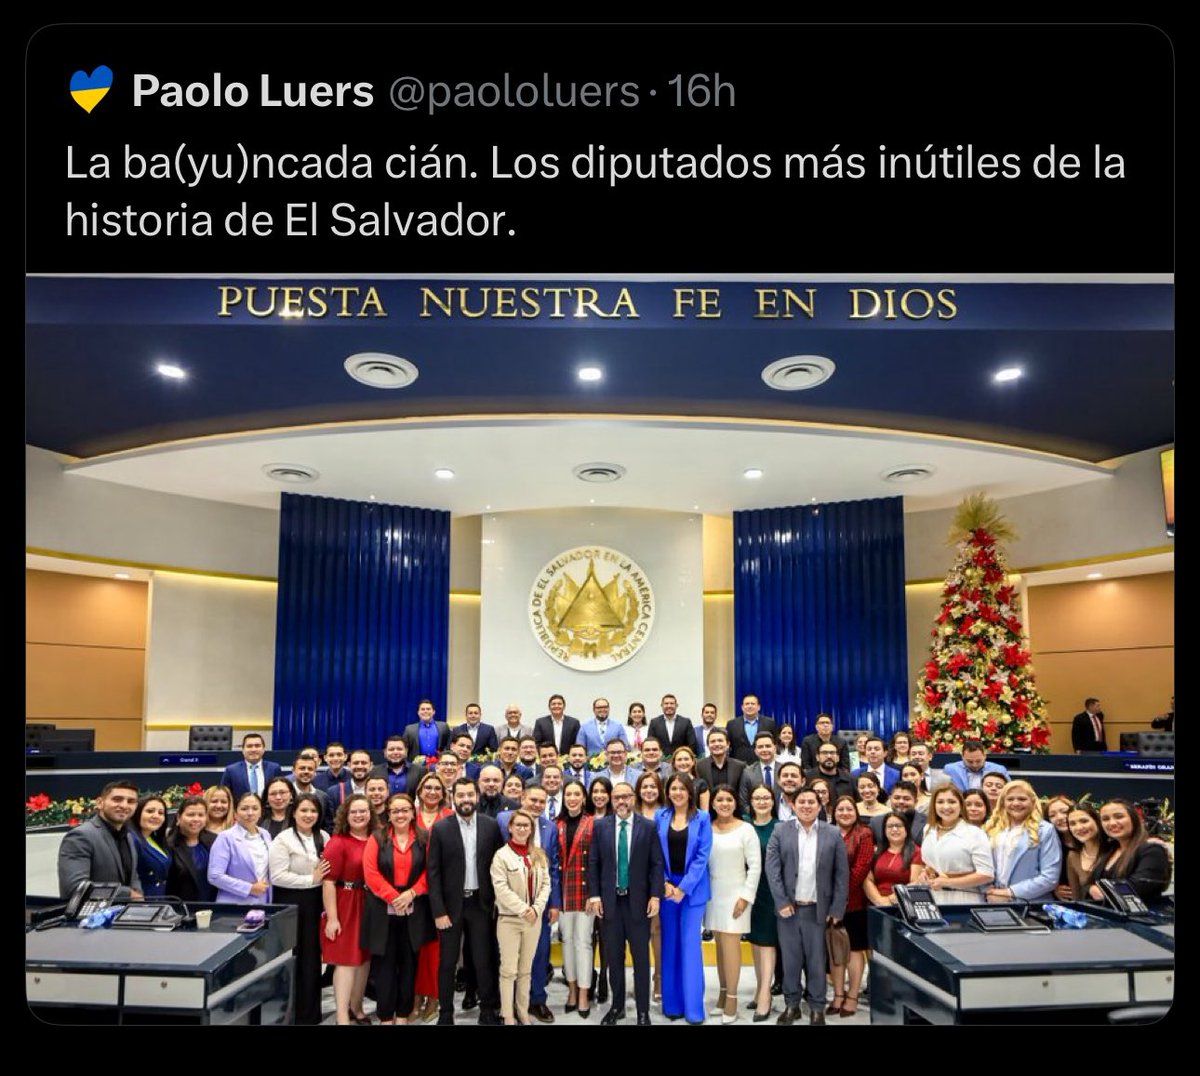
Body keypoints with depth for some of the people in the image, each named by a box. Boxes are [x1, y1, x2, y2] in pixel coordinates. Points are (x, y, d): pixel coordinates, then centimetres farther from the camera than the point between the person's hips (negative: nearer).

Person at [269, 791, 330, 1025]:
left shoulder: (323, 838, 8)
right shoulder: (283, 839, -9)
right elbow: (278, 876, -17)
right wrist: (310, 879, -16)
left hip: (316, 903, 5)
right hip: (291, 905, -5)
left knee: (312, 958, 12)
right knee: (293, 959, 1)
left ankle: (310, 1013, 25)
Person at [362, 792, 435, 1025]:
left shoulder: (424, 839, 4)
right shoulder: (377, 838, 0)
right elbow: (371, 873, -7)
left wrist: (411, 894, -13)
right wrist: (393, 897, -14)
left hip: (414, 910, 1)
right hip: (383, 910, -1)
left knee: (408, 962, 7)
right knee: (385, 963, 3)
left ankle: (403, 1013, 18)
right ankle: (385, 1015, 13)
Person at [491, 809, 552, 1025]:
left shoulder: (539, 855, 7)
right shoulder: (501, 855, -7)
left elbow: (546, 884, 5)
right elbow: (501, 888, -13)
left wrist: (536, 908, -9)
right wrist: (523, 909, -16)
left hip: (534, 918, 4)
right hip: (509, 919, -4)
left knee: (526, 969, 12)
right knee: (508, 970, 1)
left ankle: (523, 1011, 22)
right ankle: (508, 1016, 10)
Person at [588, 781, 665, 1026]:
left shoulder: (648, 827, -1)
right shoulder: (600, 826, 2)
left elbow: (657, 864, -2)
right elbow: (593, 863, 3)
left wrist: (655, 896, -9)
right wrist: (594, 895, -4)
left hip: (638, 901, -1)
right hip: (609, 900, 1)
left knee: (641, 958, 6)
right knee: (614, 958, 11)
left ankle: (643, 1011, 17)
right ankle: (617, 1006, 26)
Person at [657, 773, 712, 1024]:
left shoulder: (702, 819, -2)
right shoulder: (660, 818, 3)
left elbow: (702, 856, -7)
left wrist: (684, 887, -13)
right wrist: (664, 883, -10)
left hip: (692, 888, -2)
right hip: (666, 886, 2)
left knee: (690, 944, -1)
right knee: (669, 944, 7)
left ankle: (693, 1006, 7)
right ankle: (672, 1003, 17)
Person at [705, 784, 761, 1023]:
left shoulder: (746, 829, -8)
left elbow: (755, 866, -8)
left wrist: (746, 896, -11)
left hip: (735, 894, -4)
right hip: (713, 894, 4)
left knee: (731, 943, -6)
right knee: (719, 944, 10)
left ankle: (732, 999, 2)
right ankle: (722, 994, 19)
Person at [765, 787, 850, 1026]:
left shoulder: (833, 834, 1)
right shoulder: (780, 831, 0)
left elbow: (842, 873, 0)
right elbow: (772, 868, -3)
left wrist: (837, 908, -4)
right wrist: (781, 901, -10)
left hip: (818, 909, 0)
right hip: (789, 907, 0)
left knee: (817, 961, 8)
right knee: (790, 959, 9)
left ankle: (817, 1007, 23)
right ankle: (791, 1004, 25)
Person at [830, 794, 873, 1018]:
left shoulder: (864, 834, -2)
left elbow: (862, 867, -11)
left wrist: (844, 893, -14)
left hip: (853, 902, -3)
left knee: (854, 949, 5)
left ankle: (852, 997, 15)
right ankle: (838, 995, 20)